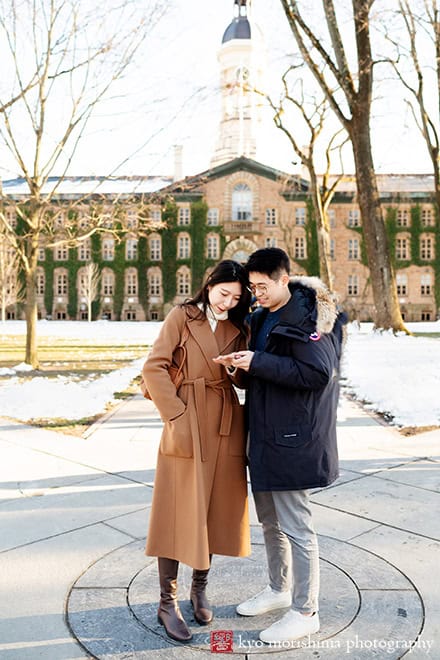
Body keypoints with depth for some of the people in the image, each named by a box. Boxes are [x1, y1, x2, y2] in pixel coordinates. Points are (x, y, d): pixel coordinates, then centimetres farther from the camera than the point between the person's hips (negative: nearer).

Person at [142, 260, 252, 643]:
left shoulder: (237, 328, 11)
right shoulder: (183, 316, -3)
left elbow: (241, 378, 12)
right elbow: (154, 367, -9)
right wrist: (176, 416, -14)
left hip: (227, 427, 5)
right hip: (189, 425, -5)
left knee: (215, 510, 12)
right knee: (181, 512, 1)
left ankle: (200, 590, 30)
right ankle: (168, 602, 16)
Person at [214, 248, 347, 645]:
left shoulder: (308, 317, -15)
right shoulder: (262, 318, 12)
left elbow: (319, 373, -23)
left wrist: (258, 363, -22)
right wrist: (242, 363, 0)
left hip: (292, 438, -9)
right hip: (265, 434, 9)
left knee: (296, 526, 2)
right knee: (270, 520, 21)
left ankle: (306, 613, 19)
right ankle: (279, 589, 41)